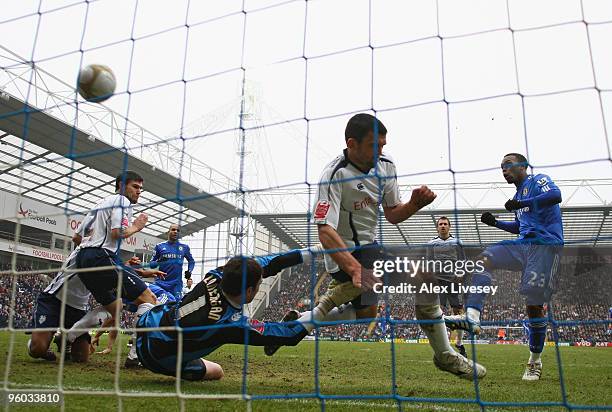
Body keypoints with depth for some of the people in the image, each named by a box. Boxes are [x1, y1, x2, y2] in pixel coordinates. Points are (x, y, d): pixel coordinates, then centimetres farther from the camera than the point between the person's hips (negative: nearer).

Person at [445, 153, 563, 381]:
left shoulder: (538, 180, 2)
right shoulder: (518, 195, 25)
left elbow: (555, 195, -19)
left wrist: (521, 204, -23)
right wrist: (495, 222, 19)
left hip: (546, 245, -8)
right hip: (524, 244, 8)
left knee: (534, 304, -6)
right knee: (484, 258, -13)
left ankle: (535, 361, 11)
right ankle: (472, 316, -24)